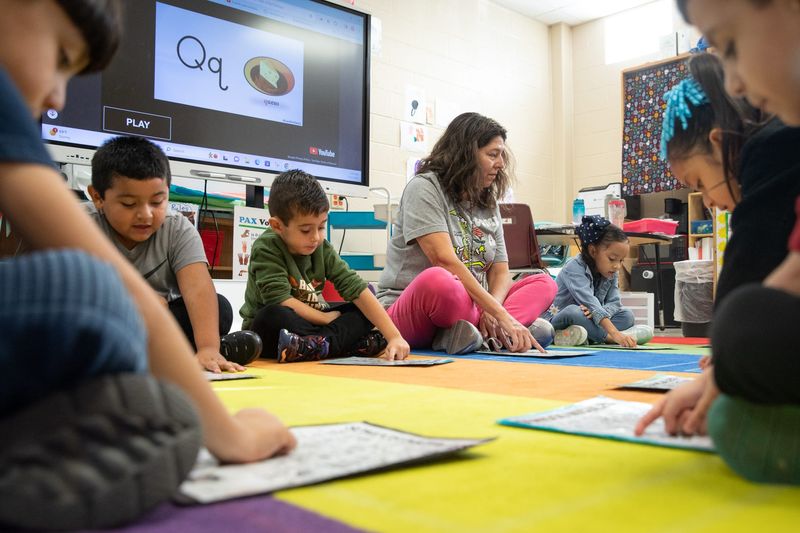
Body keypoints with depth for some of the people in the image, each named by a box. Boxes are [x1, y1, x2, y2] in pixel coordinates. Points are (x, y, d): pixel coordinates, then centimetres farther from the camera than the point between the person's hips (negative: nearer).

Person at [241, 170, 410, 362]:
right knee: (272, 316, -38)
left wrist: (394, 336, -19)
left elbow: (357, 289, -10)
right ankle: (359, 345, -31)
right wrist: (325, 318, -12)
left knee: (368, 299, -3)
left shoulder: (323, 249, -2)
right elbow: (281, 301, -24)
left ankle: (314, 345, -27)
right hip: (270, 332, -5)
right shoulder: (266, 249, -15)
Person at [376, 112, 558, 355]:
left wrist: (491, 313, -16)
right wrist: (501, 315, -26)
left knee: (544, 283, -3)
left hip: (469, 310, 8)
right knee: (438, 280, -39)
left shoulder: (489, 204, 15)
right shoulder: (424, 188, -7)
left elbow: (500, 272, 8)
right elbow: (445, 260, -21)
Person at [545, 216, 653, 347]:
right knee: (573, 311, -38)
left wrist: (600, 312, -30)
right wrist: (615, 334, -47)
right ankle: (609, 337, -23)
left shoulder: (612, 273, 1)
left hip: (589, 320, 7)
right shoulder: (574, 269, -24)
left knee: (627, 315, -9)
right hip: (558, 320, -7)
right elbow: (589, 301, -37)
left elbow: (614, 303, -4)